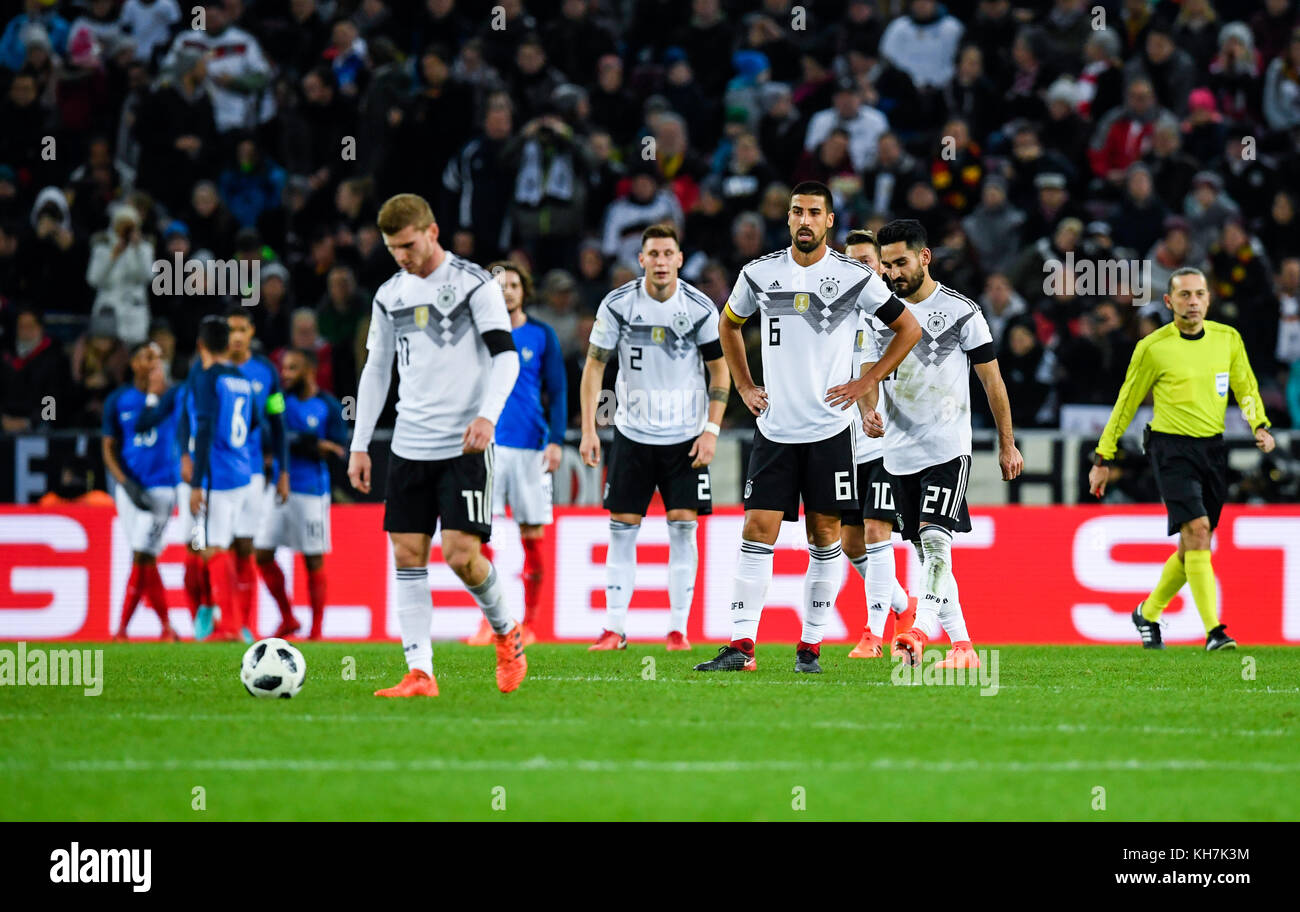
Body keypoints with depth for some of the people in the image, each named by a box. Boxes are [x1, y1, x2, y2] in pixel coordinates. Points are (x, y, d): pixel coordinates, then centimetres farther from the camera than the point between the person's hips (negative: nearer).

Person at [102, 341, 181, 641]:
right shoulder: (118, 400, 5)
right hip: (130, 488, 2)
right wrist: (127, 484, -8)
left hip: (162, 486, -2)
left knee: (141, 557, -10)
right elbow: (109, 449, 5)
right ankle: (166, 626, 11)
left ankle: (123, 627, -4)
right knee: (145, 560, 4)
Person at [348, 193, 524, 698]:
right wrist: (360, 445, 12)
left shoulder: (475, 284, -5)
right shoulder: (390, 295, 12)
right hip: (410, 444, 5)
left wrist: (487, 415, -26)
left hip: (464, 445, -5)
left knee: (461, 553, -14)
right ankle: (420, 674, -1)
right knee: (408, 554, -2)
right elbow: (376, 370, 18)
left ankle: (506, 631, 14)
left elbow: (505, 355, -10)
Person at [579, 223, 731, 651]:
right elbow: (594, 365, 1)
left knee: (682, 526, -5)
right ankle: (615, 628, 5)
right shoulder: (617, 304, -7)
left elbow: (720, 371, 2)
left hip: (685, 437, -1)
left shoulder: (700, 308, -7)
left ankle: (678, 628, 2)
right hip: (632, 433, 1)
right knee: (622, 527, -1)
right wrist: (588, 429, -6)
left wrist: (711, 430, -6)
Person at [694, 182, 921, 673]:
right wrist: (743, 386, 14)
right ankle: (741, 647, -7)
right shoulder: (759, 274, 4)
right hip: (774, 429, 1)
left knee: (824, 538, 4)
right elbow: (728, 324, 23)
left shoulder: (855, 276, -4)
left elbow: (908, 328, 6)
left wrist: (865, 383, 0)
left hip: (829, 430, -1)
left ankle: (810, 646, 13)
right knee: (758, 533, -6)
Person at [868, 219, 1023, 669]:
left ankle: (920, 631, -31)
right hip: (901, 452, 5)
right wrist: (870, 410, -9)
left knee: (935, 539, -22)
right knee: (927, 552, 7)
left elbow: (992, 379, 3)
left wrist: (1007, 444, 4)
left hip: (948, 447, -5)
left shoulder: (961, 311, -3)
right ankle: (962, 646, 12)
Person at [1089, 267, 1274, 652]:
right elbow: (1126, 402, 4)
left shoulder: (1228, 339, 6)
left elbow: (1245, 387, 17)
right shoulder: (1152, 347, -5)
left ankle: (1148, 613, 31)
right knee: (1196, 528, -19)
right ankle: (1213, 631, -22)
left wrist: (1260, 426, -2)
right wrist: (1103, 458, 6)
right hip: (1172, 447, -5)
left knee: (1192, 546, 8)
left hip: (1213, 447, 5)